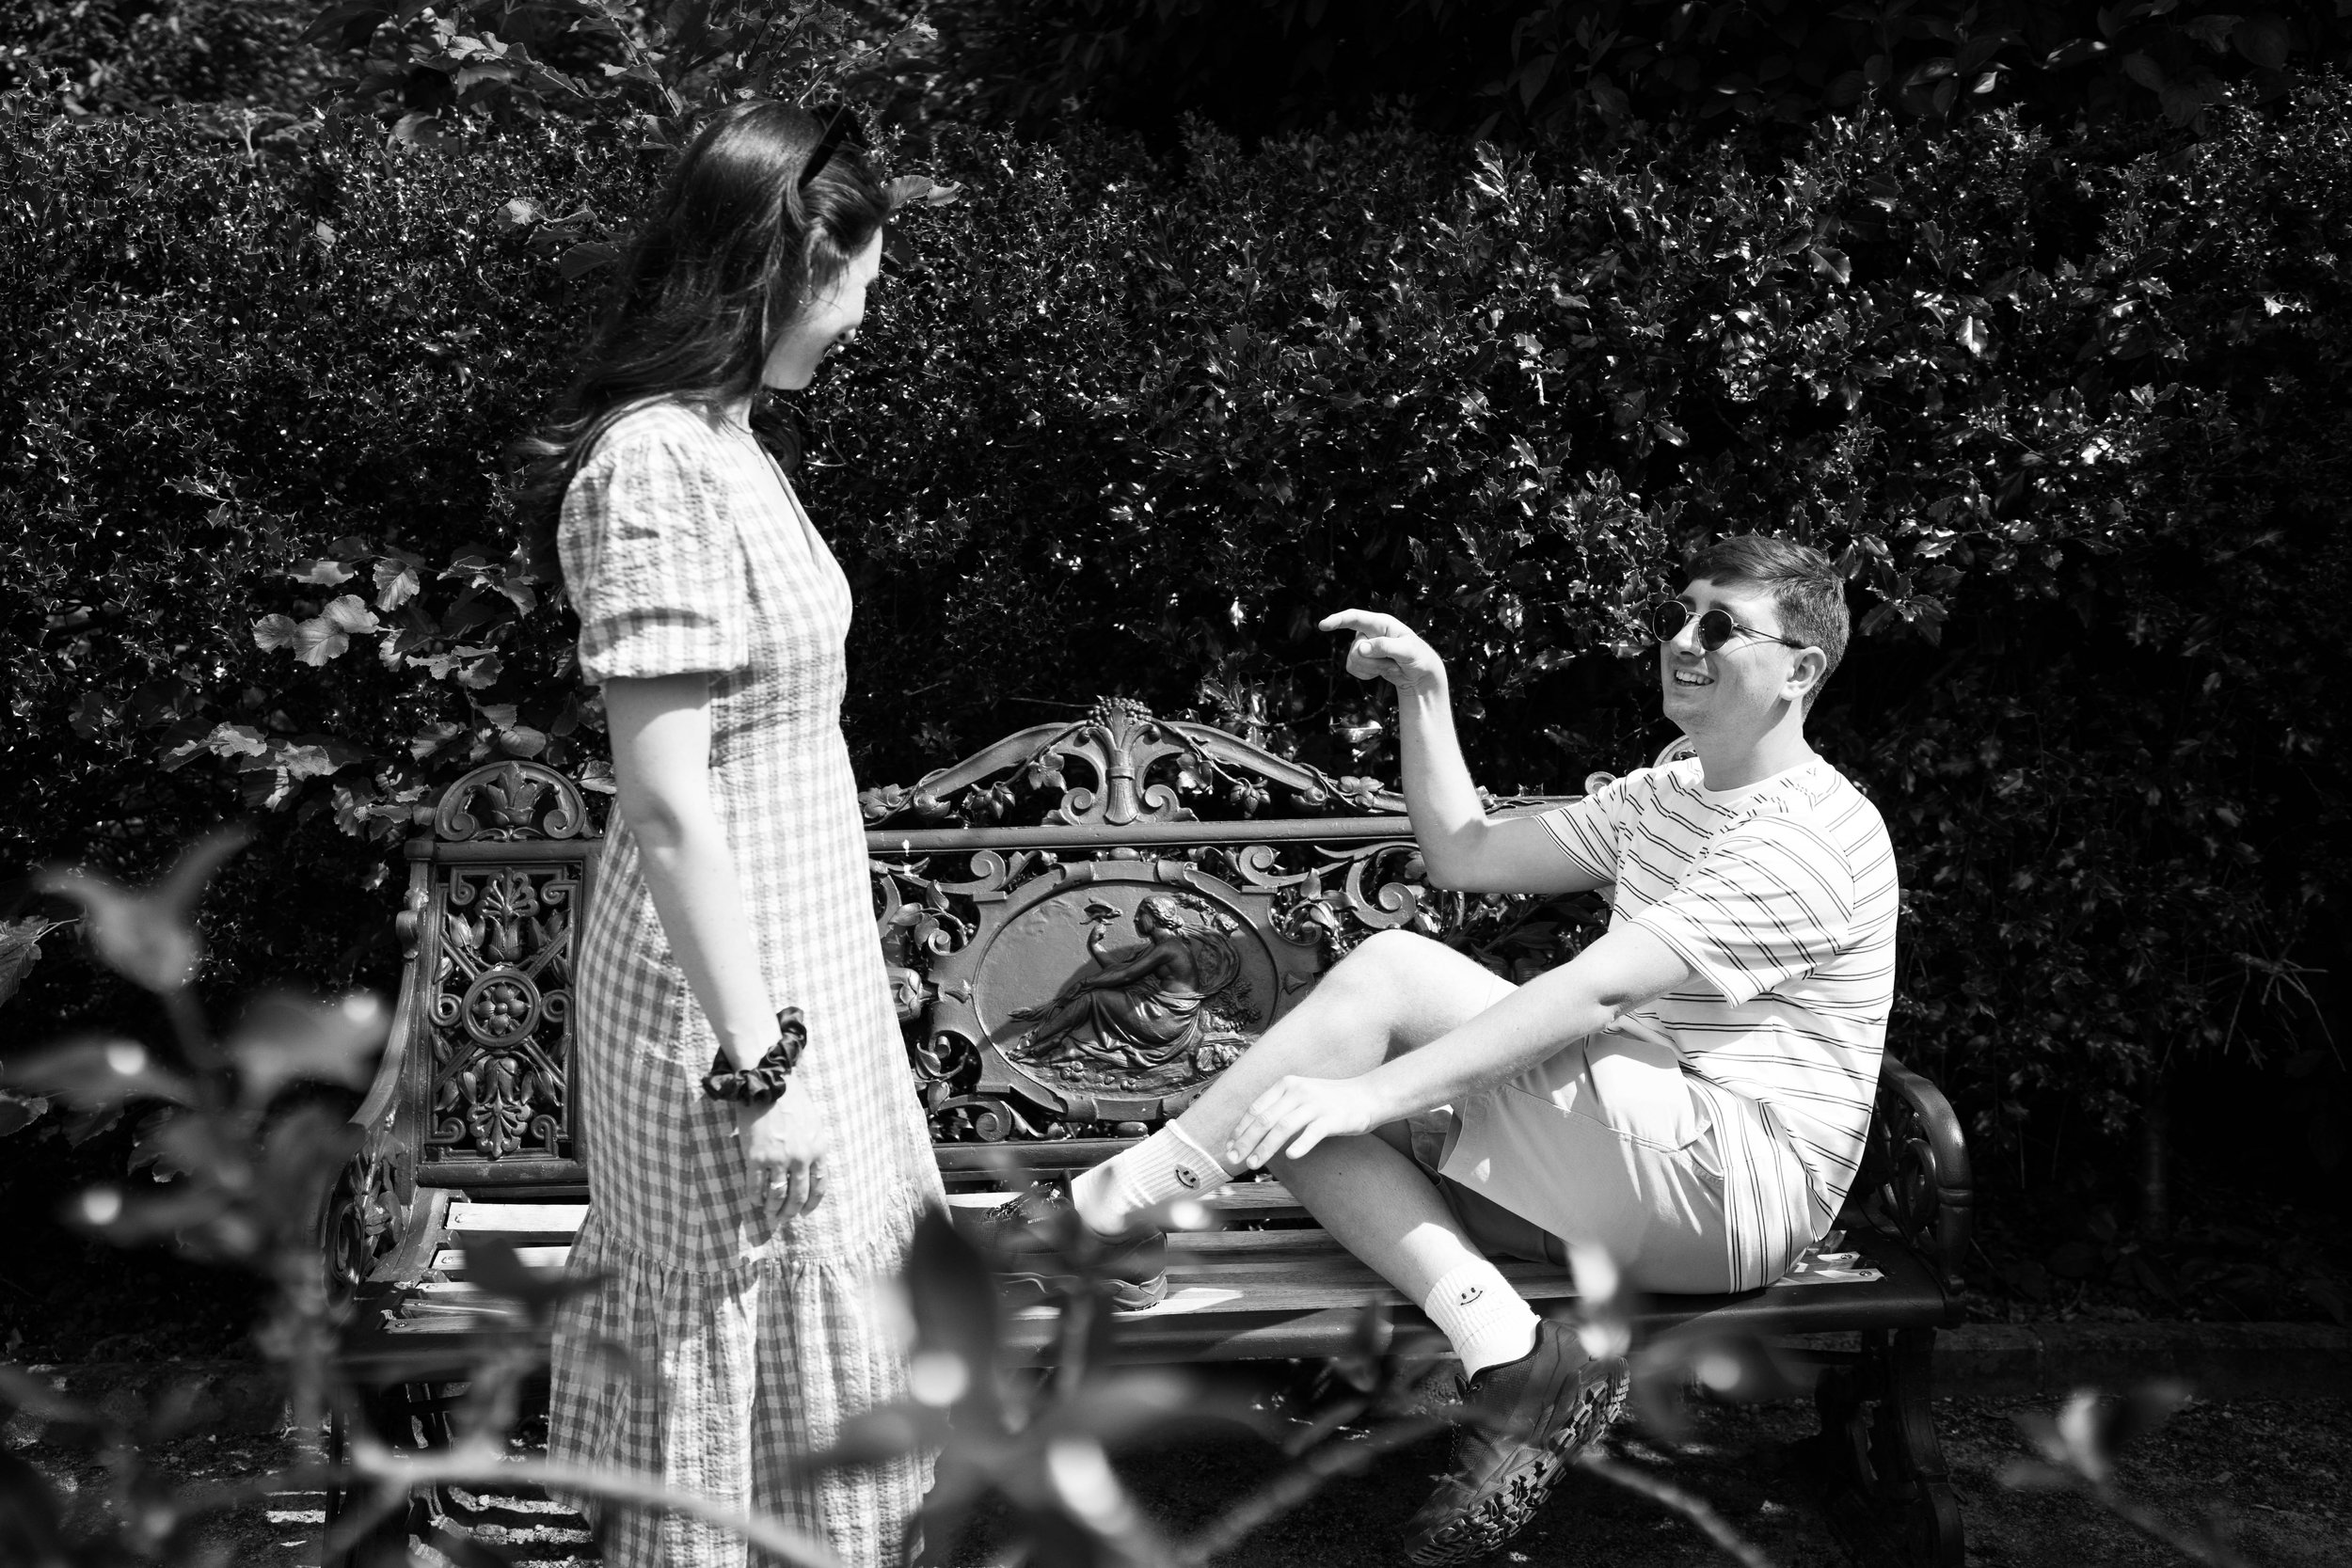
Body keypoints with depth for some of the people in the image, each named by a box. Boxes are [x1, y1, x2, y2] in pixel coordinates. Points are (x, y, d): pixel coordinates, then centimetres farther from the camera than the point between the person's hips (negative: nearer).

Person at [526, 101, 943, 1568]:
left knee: (842, 1317, 19)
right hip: (729, 985, -9)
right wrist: (759, 1061, -21)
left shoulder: (723, 439, 7)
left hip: (793, 944, 9)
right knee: (769, 1344, 5)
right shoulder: (659, 471, -21)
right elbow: (668, 802, -23)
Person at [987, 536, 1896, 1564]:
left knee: (1389, 971, -20)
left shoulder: (1812, 835, -13)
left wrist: (1374, 1093, -29)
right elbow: (1464, 854, 21)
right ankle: (1512, 1358, -20)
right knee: (1297, 1119, -6)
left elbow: (1596, 992, -24)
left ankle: (1113, 1203, -14)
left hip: (1742, 1182, -10)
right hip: (1637, 1166, 10)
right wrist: (1424, 691, 10)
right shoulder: (1666, 796, 19)